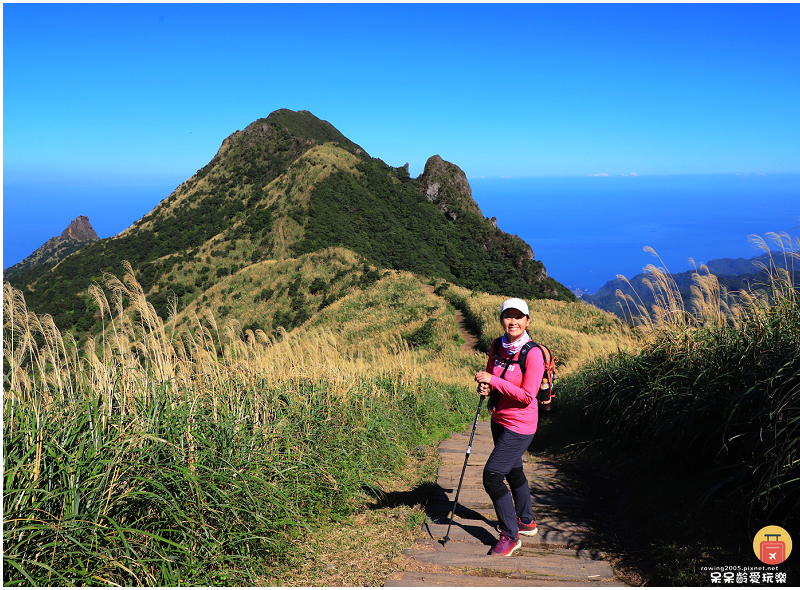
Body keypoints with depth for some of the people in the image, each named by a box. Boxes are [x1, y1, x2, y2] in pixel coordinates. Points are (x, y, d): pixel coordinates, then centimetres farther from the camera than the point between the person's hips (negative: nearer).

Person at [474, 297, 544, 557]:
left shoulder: (533, 353, -21)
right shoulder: (497, 346, 0)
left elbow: (527, 396, -24)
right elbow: (490, 377, 14)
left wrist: (493, 381, -24)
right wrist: (484, 387, -9)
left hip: (520, 426, -8)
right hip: (499, 420, 8)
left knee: (492, 476, -10)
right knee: (513, 471, 23)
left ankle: (510, 536, 7)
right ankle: (526, 521, 45)